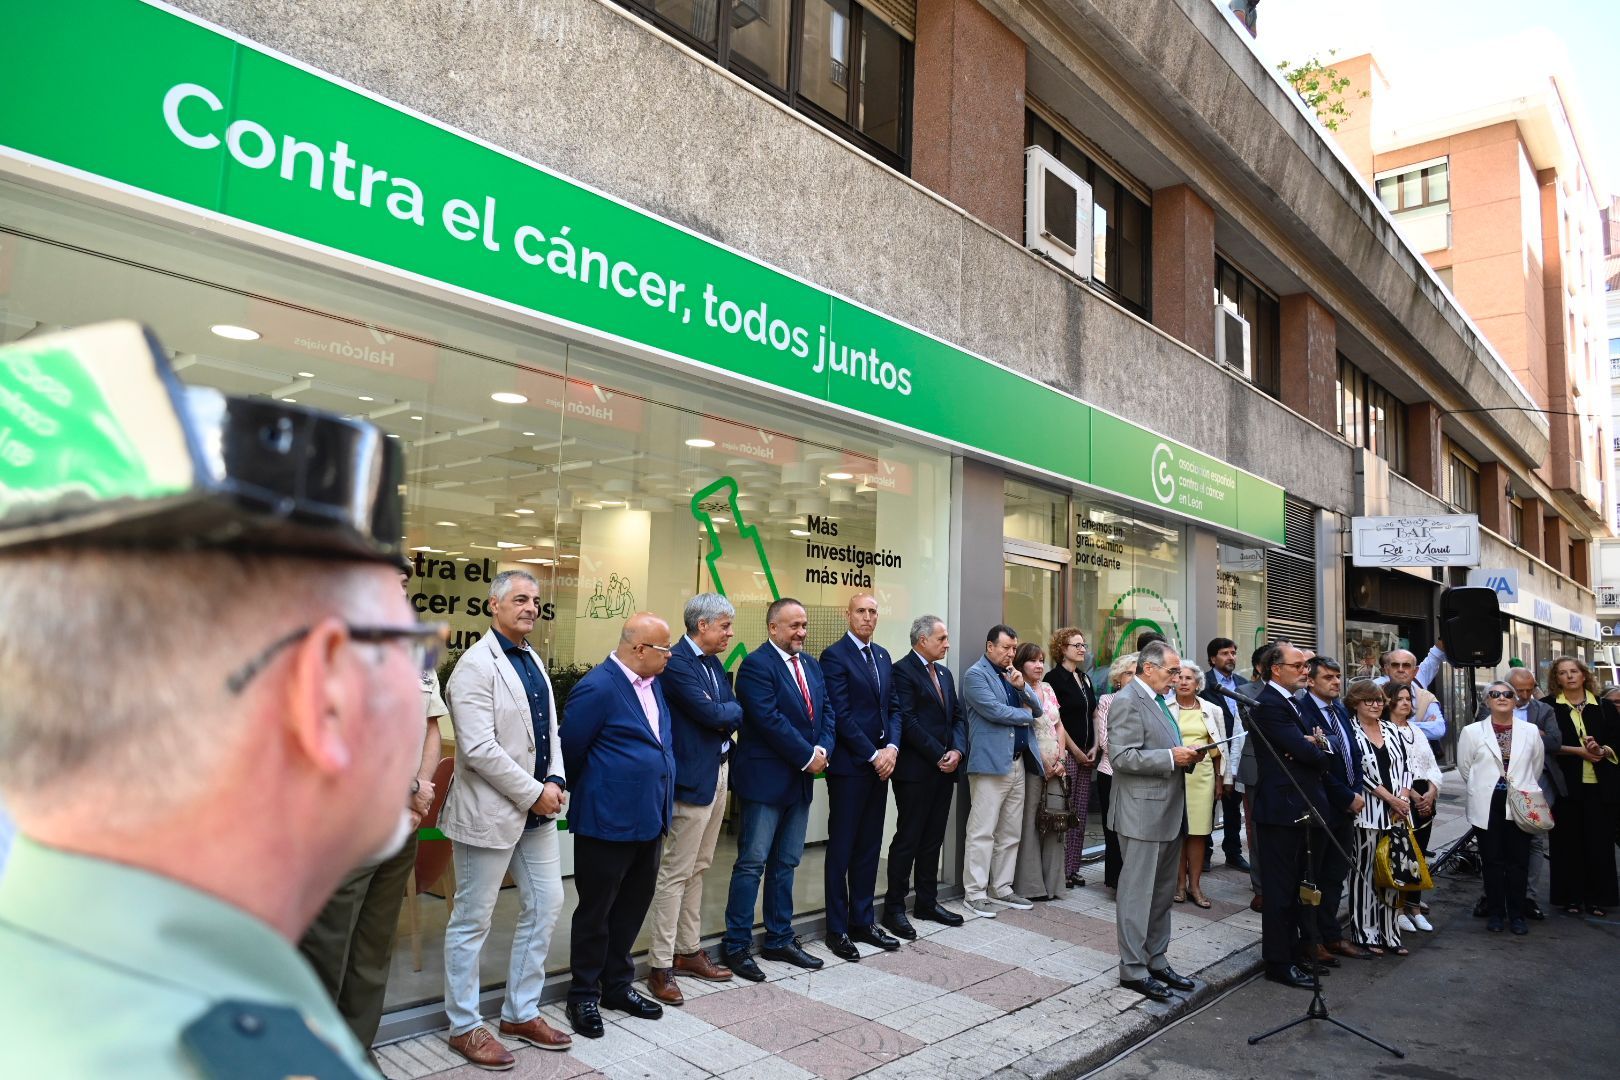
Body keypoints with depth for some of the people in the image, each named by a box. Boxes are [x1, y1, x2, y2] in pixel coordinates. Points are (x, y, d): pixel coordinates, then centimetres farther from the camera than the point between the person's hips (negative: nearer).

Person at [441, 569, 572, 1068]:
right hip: (490, 812, -8)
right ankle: (465, 1027, 24)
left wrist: (556, 781, -3)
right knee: (472, 921, 8)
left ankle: (522, 1013, 31)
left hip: (537, 809, 9)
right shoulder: (477, 665, -16)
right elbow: (479, 749, -23)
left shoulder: (532, 659, 10)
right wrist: (534, 793, -17)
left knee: (545, 906, 14)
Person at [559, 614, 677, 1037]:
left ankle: (617, 985, 35)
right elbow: (570, 749, -12)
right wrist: (592, 791, 4)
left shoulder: (652, 683, 7)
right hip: (608, 822, -8)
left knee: (632, 908, 18)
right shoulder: (598, 688, -19)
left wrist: (661, 804, 15)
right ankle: (584, 995, 25)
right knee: (595, 911, 8)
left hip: (648, 819, 8)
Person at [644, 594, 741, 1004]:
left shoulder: (715, 663, 13)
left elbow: (733, 713, 14)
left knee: (698, 868, 17)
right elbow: (712, 714, -20)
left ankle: (688, 951, 28)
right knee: (676, 873, -2)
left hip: (719, 771, 9)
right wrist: (733, 710, -2)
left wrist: (725, 716, -6)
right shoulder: (677, 663, -17)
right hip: (693, 776, -9)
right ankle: (660, 966, 8)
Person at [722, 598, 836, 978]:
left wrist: (823, 750, -7)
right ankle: (736, 946, 9)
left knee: (786, 864, 14)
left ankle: (779, 939, 25)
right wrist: (807, 757, -15)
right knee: (752, 863, -1)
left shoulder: (811, 665, 13)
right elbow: (770, 720, -20)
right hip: (765, 780, -7)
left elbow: (827, 712, 10)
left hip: (801, 780, 8)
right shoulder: (756, 665, -12)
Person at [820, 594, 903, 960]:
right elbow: (841, 714, -14)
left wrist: (892, 747, -4)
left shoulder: (883, 656, 13)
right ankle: (837, 929, 12)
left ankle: (863, 921, 23)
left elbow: (892, 707, 12)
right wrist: (873, 755, -14)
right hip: (849, 766, -7)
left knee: (869, 848, 13)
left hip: (880, 764, 7)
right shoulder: (834, 655, -9)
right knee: (842, 849, 3)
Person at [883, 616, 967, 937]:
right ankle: (894, 908, 8)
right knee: (907, 839, -1)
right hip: (915, 770, -8)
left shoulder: (944, 673, 16)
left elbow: (958, 716, 14)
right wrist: (938, 755, -15)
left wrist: (957, 751, -3)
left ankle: (927, 903, 24)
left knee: (933, 840, 14)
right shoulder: (903, 671, -11)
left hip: (944, 769, 8)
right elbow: (908, 721, -17)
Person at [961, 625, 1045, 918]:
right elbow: (994, 710, -16)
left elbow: (1037, 710, 13)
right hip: (991, 762, -8)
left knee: (1010, 833, 12)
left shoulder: (1011, 674, 18)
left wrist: (1022, 686, -5)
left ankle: (1001, 888, 22)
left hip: (1017, 763, 8)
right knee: (982, 832, -5)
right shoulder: (975, 674, -6)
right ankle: (974, 893, 3)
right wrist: (1026, 715, 0)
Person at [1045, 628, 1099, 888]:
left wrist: (1094, 747, 4)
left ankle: (1073, 869, 16)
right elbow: (1055, 720, -11)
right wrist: (1075, 751, -10)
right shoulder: (1054, 678, -8)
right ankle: (1061, 871, 0)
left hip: (1086, 755, 8)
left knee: (1080, 814, 9)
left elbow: (1094, 715, 17)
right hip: (1066, 754, -7)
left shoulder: (1085, 679, 15)